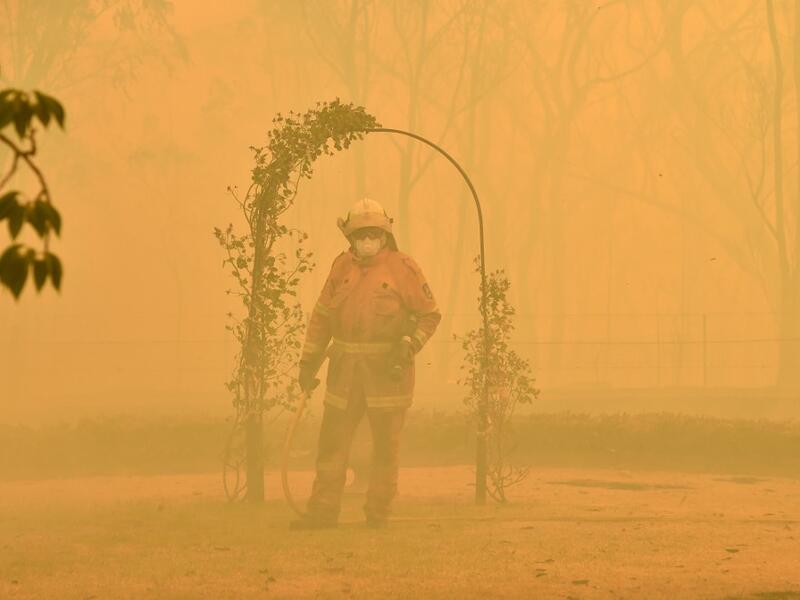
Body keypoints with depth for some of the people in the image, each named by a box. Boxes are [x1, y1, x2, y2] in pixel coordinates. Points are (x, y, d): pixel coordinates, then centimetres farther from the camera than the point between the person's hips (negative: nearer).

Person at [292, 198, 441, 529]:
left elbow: (430, 315, 0)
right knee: (331, 442, 3)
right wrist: (309, 362, 13)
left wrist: (408, 347, -14)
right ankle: (323, 511, 9)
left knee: (385, 445, 3)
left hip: (387, 368, -4)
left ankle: (378, 512, 12)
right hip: (346, 367, 4)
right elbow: (322, 315, 15)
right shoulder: (342, 266, 8)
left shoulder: (402, 268, -4)